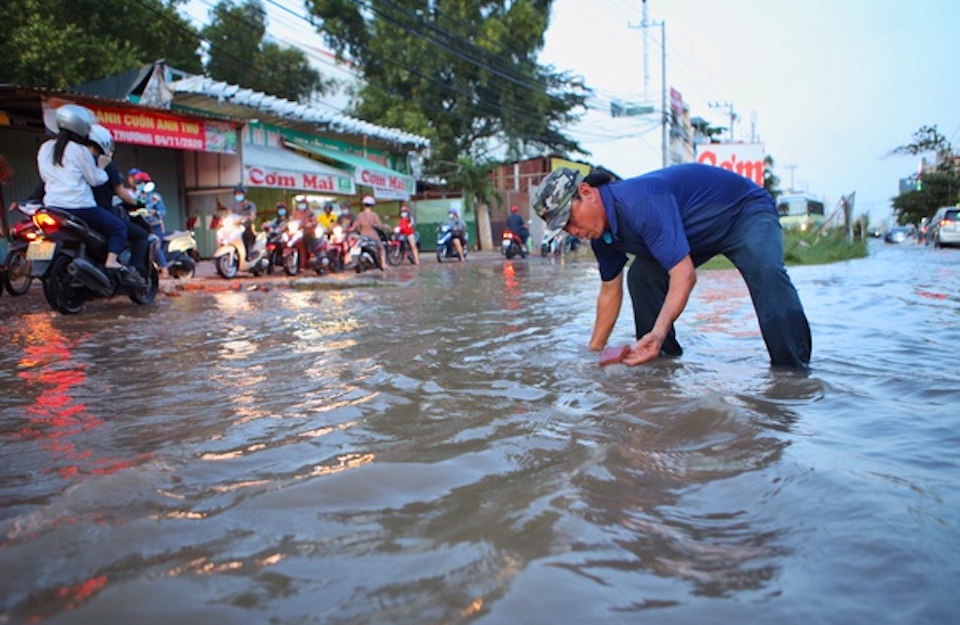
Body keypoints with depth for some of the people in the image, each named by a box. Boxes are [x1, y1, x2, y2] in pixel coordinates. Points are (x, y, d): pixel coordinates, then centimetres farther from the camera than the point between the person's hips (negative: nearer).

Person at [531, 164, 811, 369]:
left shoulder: (641, 200, -38)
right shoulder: (601, 233, -9)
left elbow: (684, 275, -41)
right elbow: (610, 291, 3)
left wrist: (659, 332, -51)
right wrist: (593, 352, 5)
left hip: (744, 211, -8)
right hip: (700, 233, 8)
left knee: (765, 271, -35)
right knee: (641, 275, -5)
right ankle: (664, 360, 4)